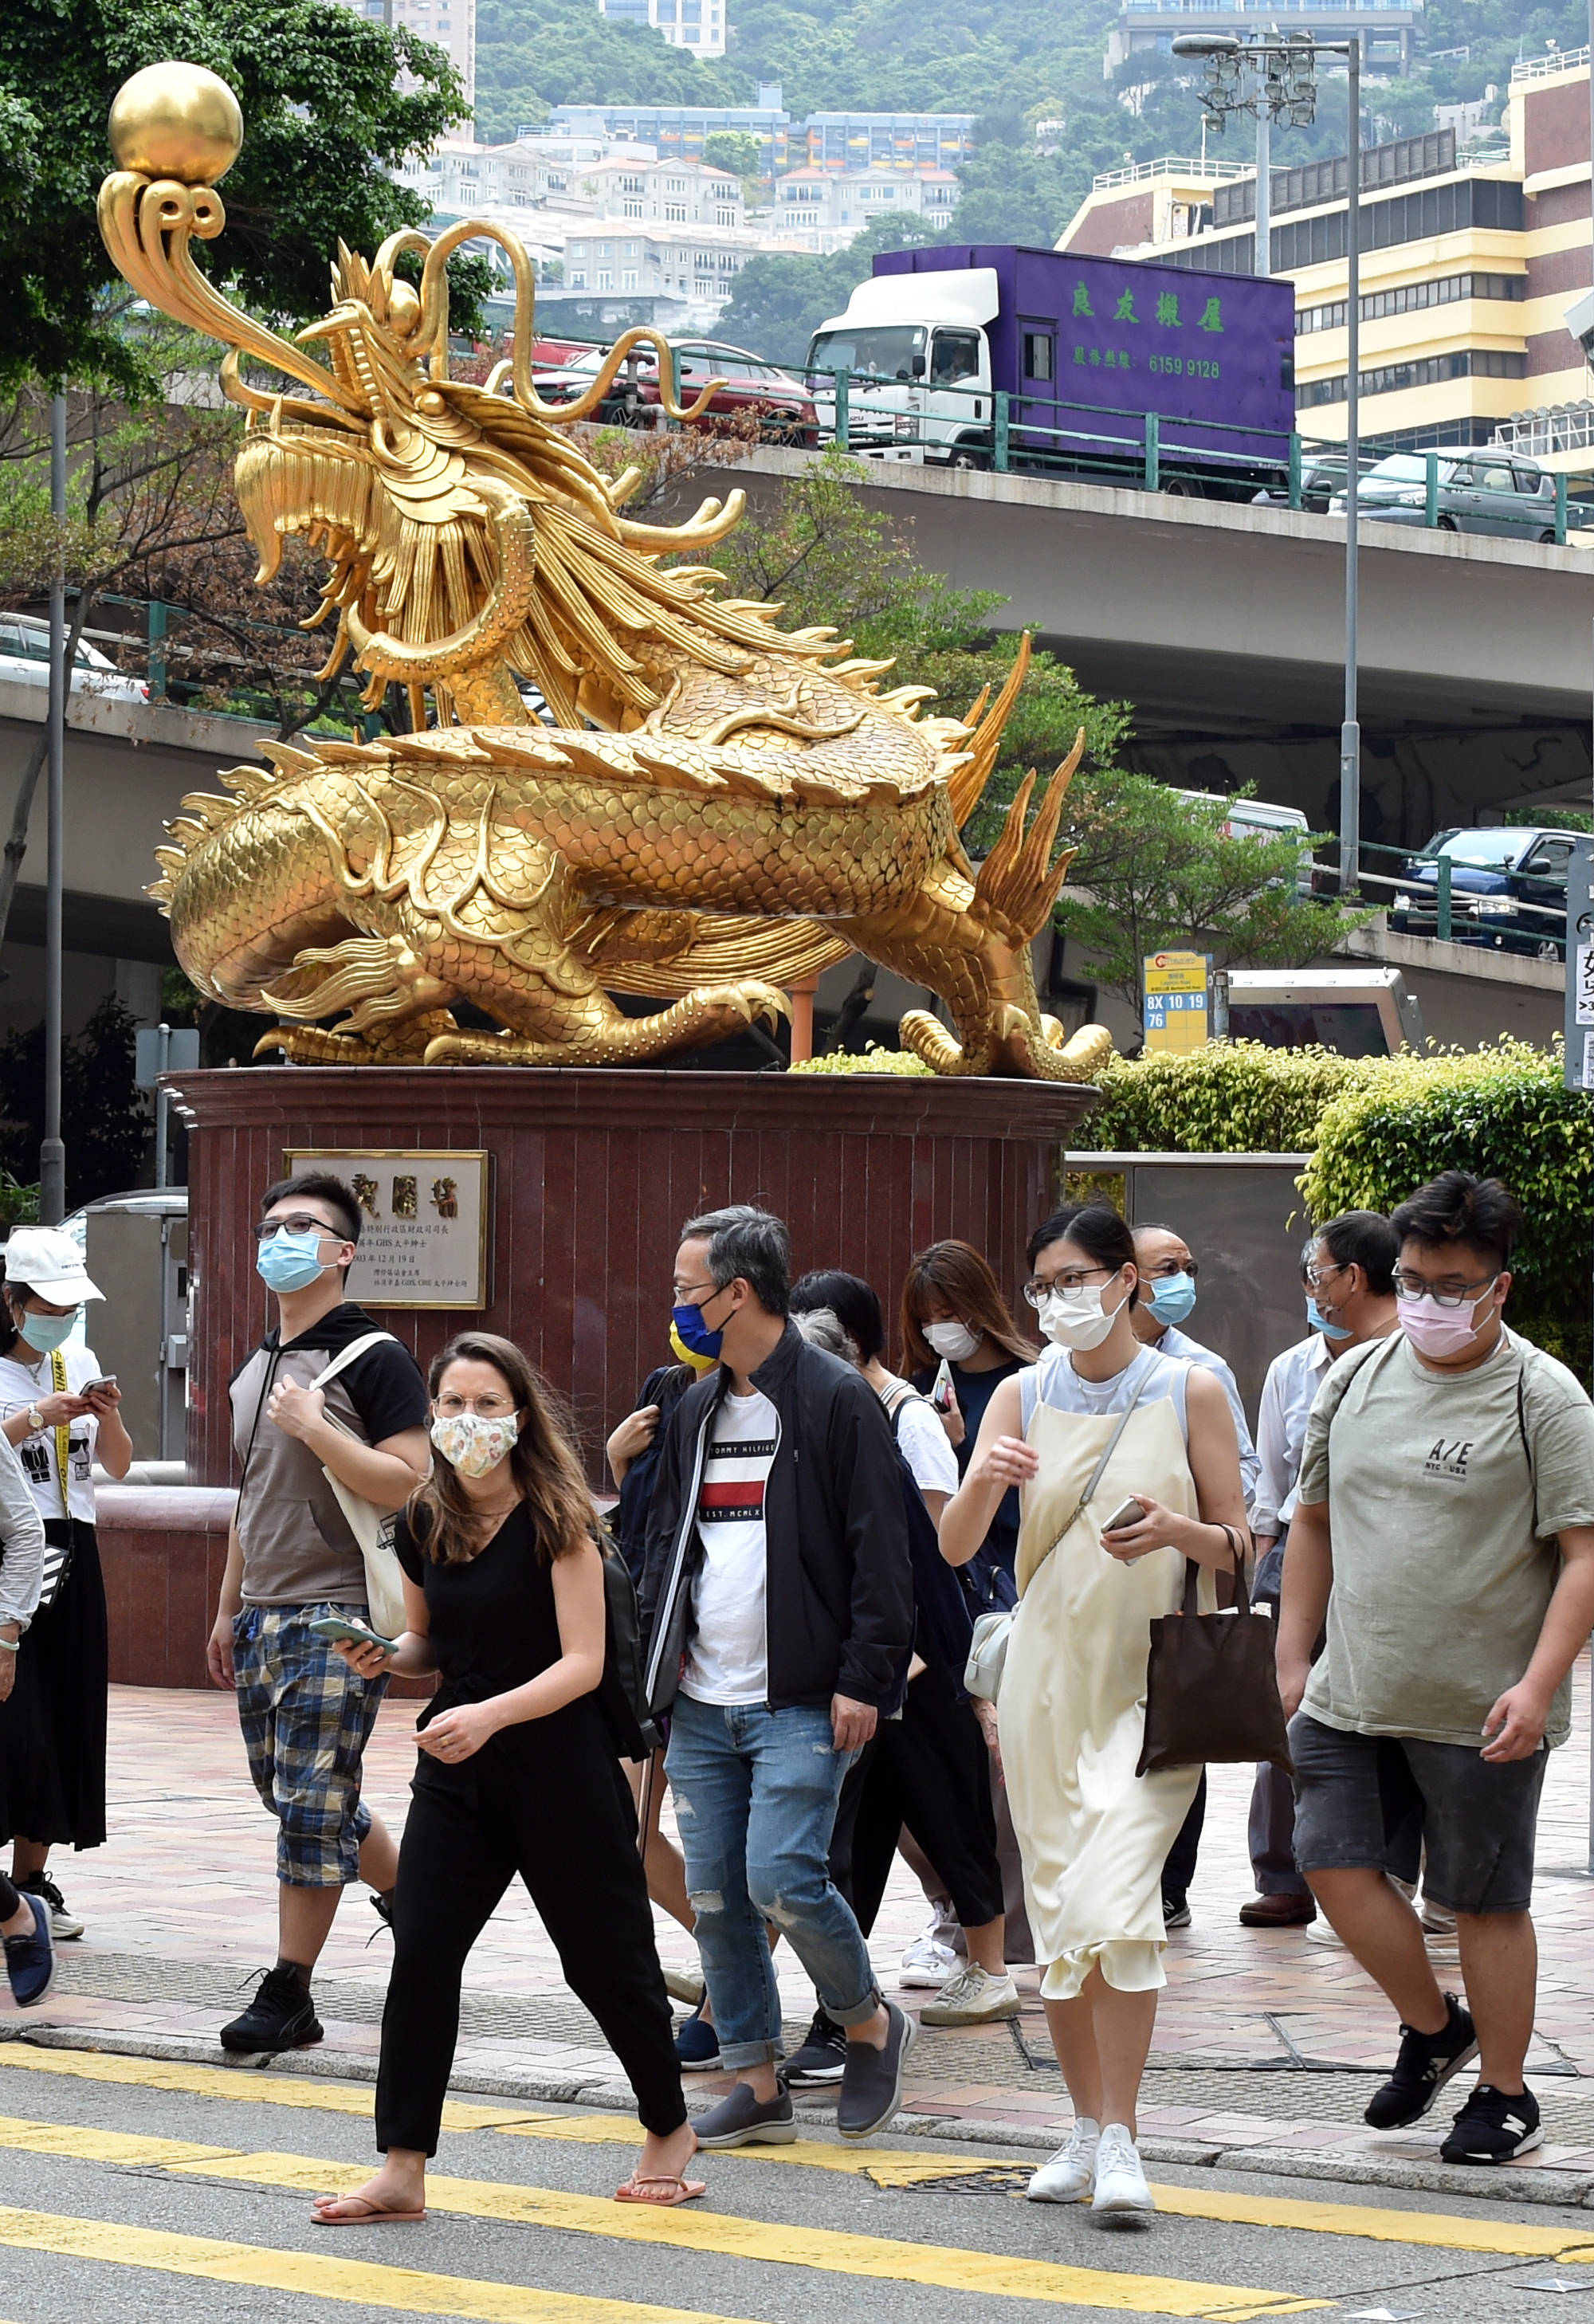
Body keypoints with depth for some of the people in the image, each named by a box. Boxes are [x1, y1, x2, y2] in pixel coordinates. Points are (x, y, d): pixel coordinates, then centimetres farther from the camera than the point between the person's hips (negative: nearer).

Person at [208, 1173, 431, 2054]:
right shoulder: (256, 1369, 16)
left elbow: (408, 1482, -17)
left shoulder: (373, 1360, -9)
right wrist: (227, 1610, 22)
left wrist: (315, 1428, -22)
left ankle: (289, 1997, -4)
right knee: (296, 1794, 12)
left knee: (312, 1801, -8)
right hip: (264, 1616, 8)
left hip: (336, 1616, -8)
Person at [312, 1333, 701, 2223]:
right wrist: (387, 1656, -4)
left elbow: (583, 1663, -16)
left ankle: (670, 2130, 28)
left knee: (606, 1961, 6)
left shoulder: (554, 1521, -12)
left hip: (559, 1765, -5)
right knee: (421, 1957, -6)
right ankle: (404, 2168, -3)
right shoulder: (424, 1524, 5)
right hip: (457, 1774, 5)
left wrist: (491, 1715, -29)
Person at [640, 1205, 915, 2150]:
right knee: (716, 1896, 4)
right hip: (702, 1705, 7)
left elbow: (880, 1552, -10)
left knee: (782, 1879, -16)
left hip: (800, 1703, -7)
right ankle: (758, 2085, 13)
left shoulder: (837, 1401, -8)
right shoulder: (696, 1412, 15)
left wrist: (864, 1680, -15)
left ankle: (872, 2025, 9)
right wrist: (656, 1664, 12)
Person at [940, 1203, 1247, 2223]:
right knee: (1056, 1901, 6)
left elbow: (1239, 1543, 2)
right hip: (1048, 1670, 4)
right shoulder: (1024, 1397, 6)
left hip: (1153, 1678, -4)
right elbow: (955, 1547, -1)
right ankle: (1087, 2129, 19)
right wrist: (984, 1481, -22)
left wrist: (1178, 1531, -19)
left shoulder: (1191, 1392, 0)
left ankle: (1121, 2139, -14)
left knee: (1115, 1897, -18)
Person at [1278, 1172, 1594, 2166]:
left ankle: (1505, 2094, 17)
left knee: (1487, 1899, 2)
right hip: (1352, 1698, 5)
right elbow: (1315, 1522, 19)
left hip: (1480, 1712, -5)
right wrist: (1293, 1661, 14)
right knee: (1336, 1863, -1)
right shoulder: (1356, 1379, 9)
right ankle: (1432, 2028, 23)